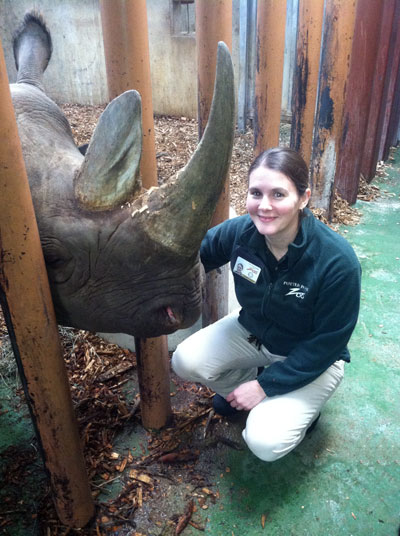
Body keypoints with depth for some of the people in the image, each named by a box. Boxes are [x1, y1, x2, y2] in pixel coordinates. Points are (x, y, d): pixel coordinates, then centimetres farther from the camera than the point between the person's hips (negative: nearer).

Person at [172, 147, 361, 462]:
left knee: (266, 442, -21)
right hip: (252, 332, 4)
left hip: (311, 360, -4)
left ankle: (302, 406, 13)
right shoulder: (240, 231, -21)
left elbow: (328, 344, -21)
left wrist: (265, 385, -19)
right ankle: (241, 385, 14)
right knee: (185, 362, -16)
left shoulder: (338, 261, -31)